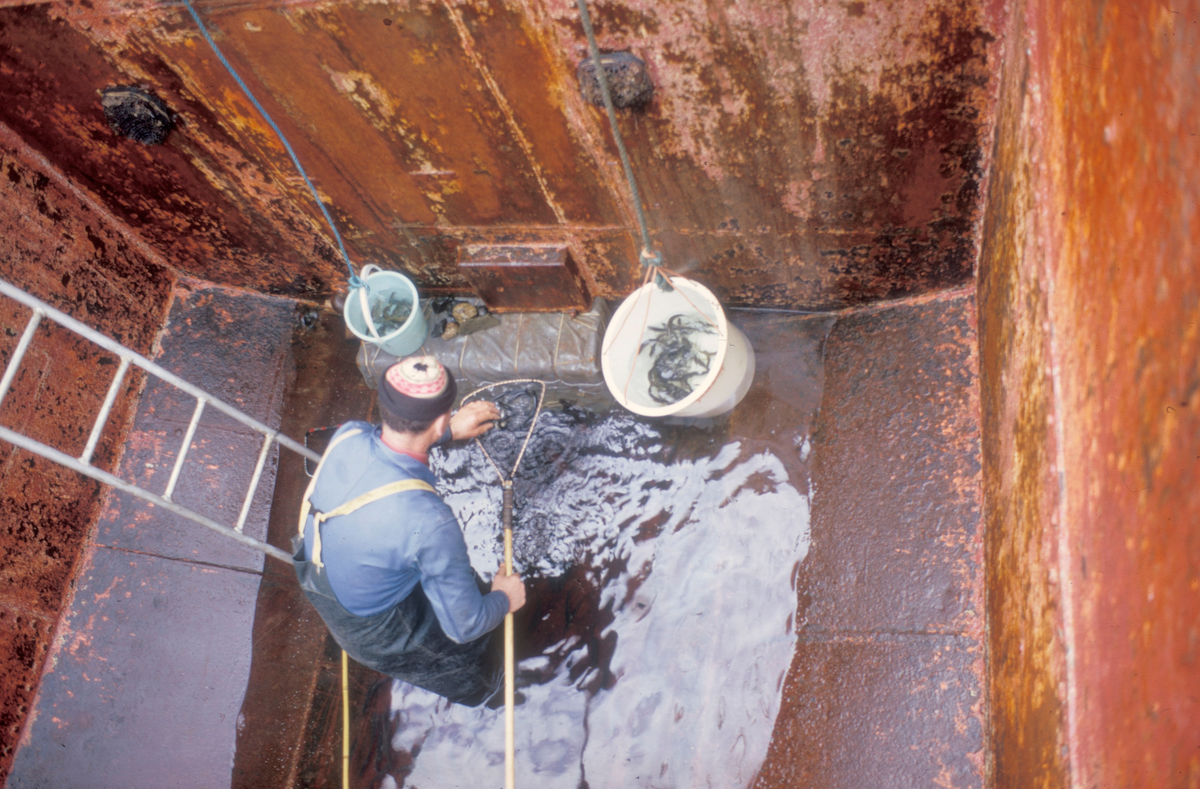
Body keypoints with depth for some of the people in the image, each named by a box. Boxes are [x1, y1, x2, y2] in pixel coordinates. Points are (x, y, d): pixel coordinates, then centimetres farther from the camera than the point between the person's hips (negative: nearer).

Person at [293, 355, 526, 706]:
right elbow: (465, 625, -27)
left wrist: (450, 430, 11)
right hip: (374, 632, -6)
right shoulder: (428, 523, -42)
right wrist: (505, 599, -6)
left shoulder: (347, 436, -23)